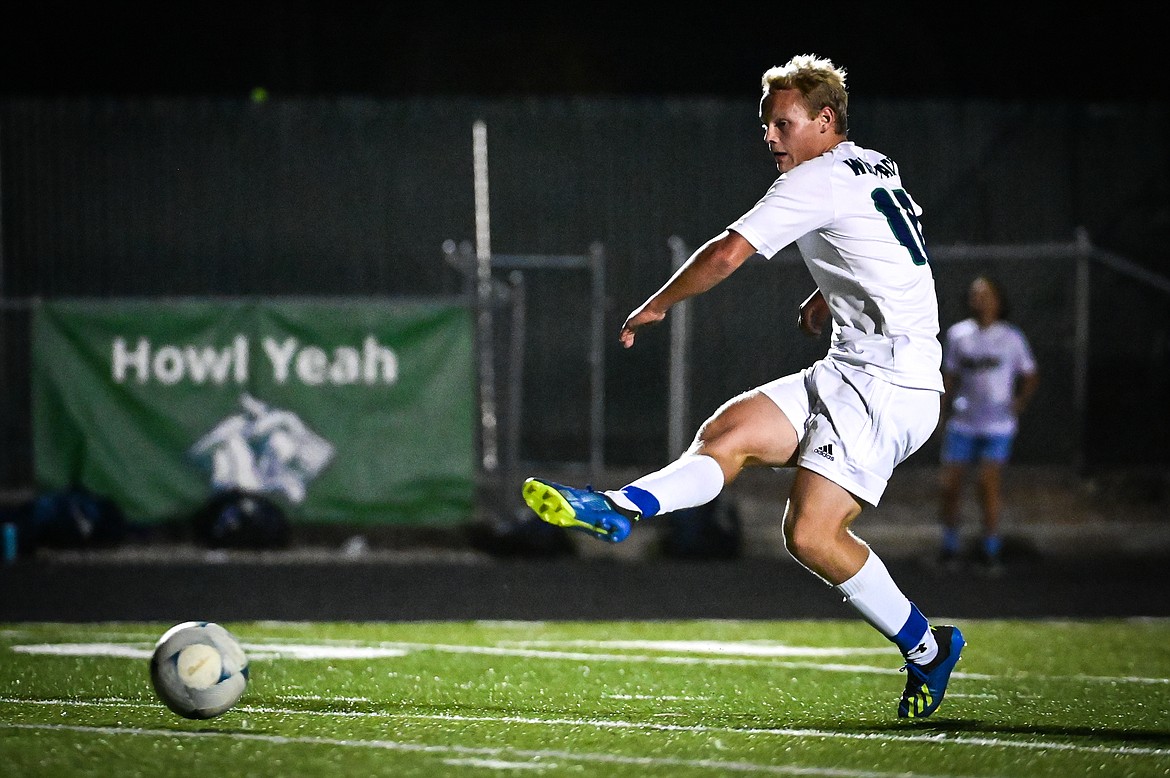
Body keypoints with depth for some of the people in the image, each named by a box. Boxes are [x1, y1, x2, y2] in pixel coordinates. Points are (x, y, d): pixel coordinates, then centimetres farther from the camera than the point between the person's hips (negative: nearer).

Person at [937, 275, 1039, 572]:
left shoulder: (1011, 337, 0)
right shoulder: (957, 334, 6)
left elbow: (1030, 377, 10)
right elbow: (949, 379, 13)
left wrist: (1017, 406, -1)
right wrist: (943, 418, 9)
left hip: (997, 426, -3)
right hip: (962, 424, 3)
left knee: (989, 486, -11)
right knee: (950, 486, -3)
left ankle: (991, 550, 0)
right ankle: (950, 545, 14)